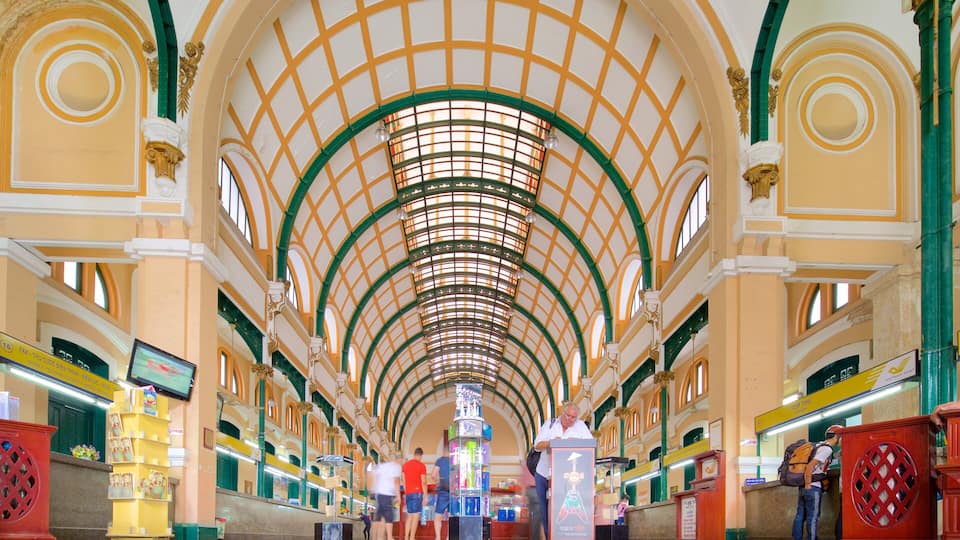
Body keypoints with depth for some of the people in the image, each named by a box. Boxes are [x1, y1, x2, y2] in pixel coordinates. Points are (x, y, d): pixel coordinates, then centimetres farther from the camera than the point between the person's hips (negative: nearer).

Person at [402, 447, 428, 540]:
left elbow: (404, 481, 14)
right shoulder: (421, 465, -5)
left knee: (409, 515, 13)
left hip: (408, 493, 6)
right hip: (417, 492, -6)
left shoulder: (405, 464, 11)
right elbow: (423, 482, -8)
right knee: (416, 515, -4)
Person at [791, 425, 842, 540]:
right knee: (812, 518, -4)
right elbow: (810, 466, -21)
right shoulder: (827, 449, -12)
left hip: (804, 487, 9)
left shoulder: (819, 446, 18)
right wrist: (808, 485, -16)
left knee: (800, 516, 8)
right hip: (813, 487, -9)